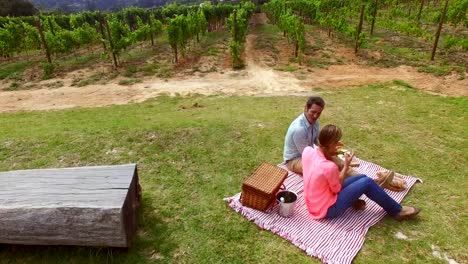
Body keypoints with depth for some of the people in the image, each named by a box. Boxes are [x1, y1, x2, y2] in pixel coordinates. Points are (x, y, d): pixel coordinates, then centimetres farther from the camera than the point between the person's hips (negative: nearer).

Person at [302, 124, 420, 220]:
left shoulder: (307, 151, -11)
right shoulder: (329, 167, -32)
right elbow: (337, 189, -13)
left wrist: (330, 152, -2)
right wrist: (346, 165, -8)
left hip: (314, 203, 8)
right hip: (327, 209, -8)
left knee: (362, 177, 9)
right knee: (367, 182, -6)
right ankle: (397, 211, 13)